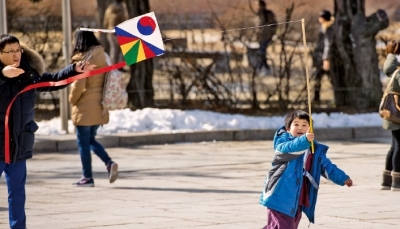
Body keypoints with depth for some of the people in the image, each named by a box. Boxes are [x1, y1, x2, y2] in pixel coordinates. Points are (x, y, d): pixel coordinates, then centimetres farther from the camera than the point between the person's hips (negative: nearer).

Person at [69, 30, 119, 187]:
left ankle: (87, 177, 5)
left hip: (85, 108, -7)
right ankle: (109, 163, -2)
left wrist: (72, 100, 0)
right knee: (90, 139, 18)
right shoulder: (102, 57, 6)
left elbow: (78, 85, -17)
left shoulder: (82, 59, -14)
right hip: (100, 107, 7)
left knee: (83, 142, 3)